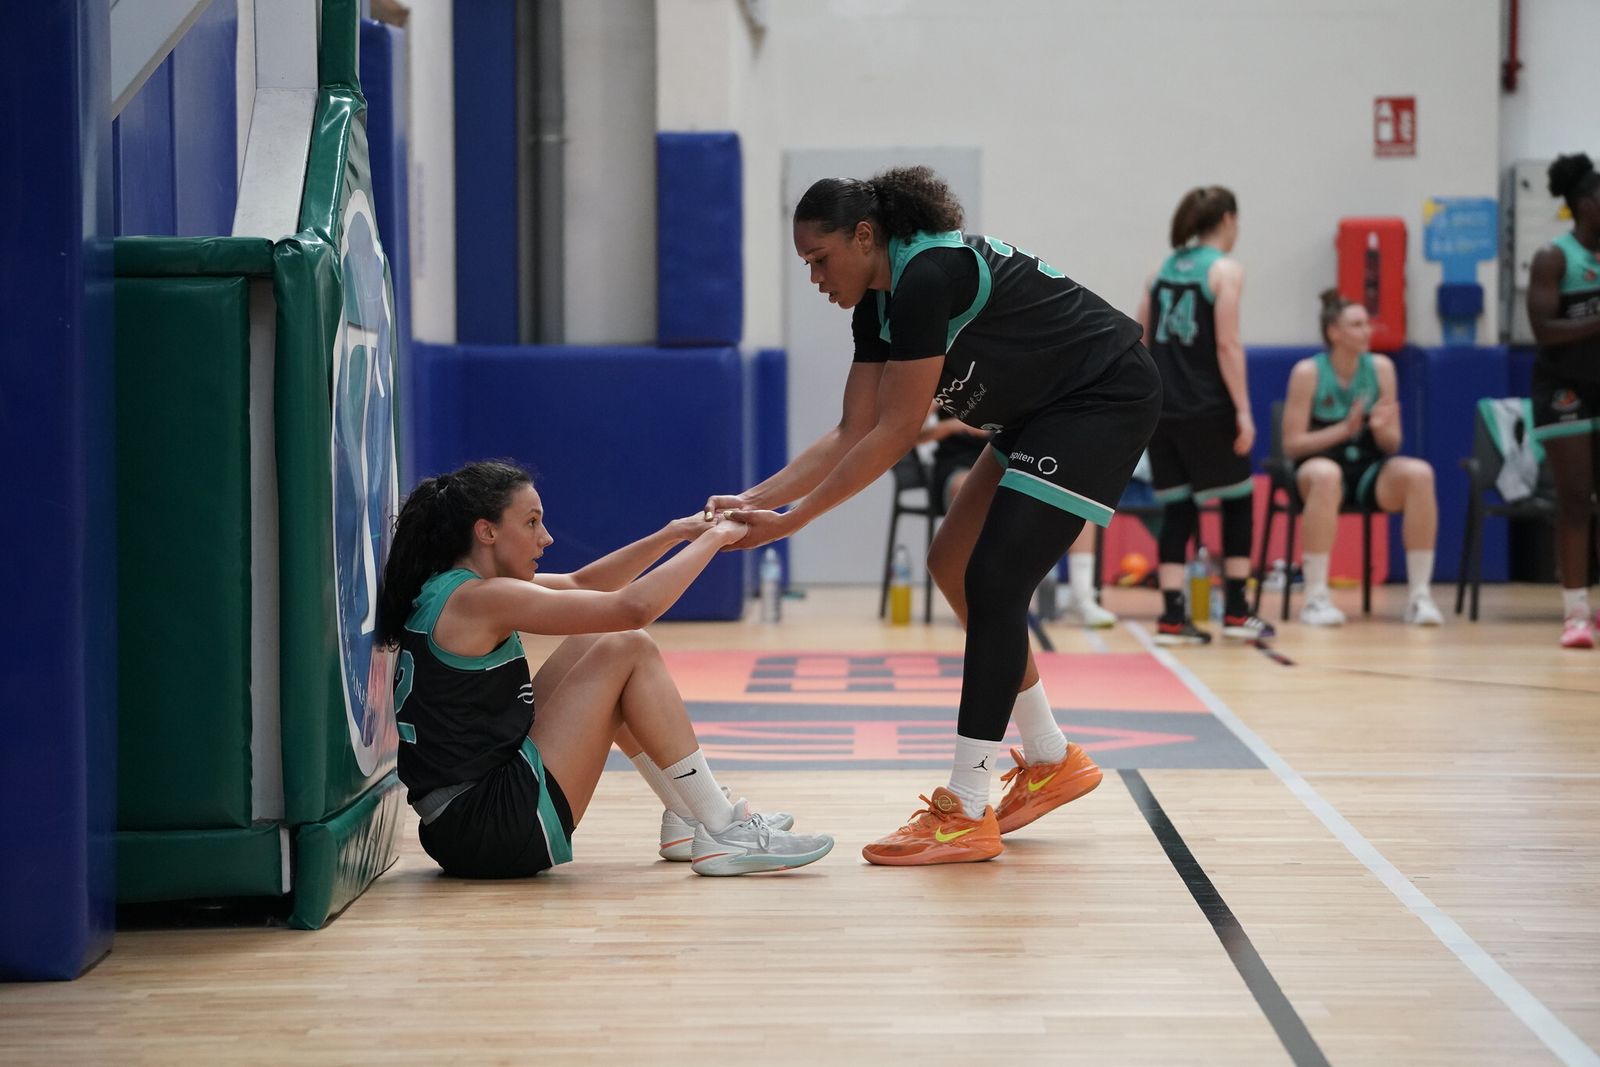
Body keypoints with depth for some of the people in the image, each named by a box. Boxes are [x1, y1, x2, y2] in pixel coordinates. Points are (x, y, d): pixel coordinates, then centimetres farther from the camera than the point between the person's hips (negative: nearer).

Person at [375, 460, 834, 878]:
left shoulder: (447, 586, 12)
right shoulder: (479, 599, -16)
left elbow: (579, 585, 22)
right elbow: (634, 607, -18)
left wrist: (673, 534, 14)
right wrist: (712, 539, -4)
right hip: (495, 830, -10)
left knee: (596, 645, 18)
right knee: (629, 652, -4)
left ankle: (686, 815, 22)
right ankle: (724, 834, -1)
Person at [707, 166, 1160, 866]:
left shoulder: (926, 276, -24)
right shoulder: (879, 302, 5)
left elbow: (895, 434, -23)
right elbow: (852, 434, 6)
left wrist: (793, 520, -20)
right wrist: (753, 500, -4)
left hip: (1107, 399, -10)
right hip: (1045, 415, 10)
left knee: (994, 581, -14)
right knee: (952, 565, 11)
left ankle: (966, 814, -10)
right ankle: (1051, 762, 22)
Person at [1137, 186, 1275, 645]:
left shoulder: (1164, 269, 13)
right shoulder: (1225, 270, -5)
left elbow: (1141, 342, 11)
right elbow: (1227, 346, -12)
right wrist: (1243, 410, -11)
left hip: (1162, 409, 5)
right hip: (1207, 409, -5)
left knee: (1176, 506, 8)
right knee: (1238, 501, 9)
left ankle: (1172, 616, 1)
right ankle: (1236, 612, 9)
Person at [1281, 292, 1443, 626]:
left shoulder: (1381, 367, 2)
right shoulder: (1308, 372, -8)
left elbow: (1392, 445, 5)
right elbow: (1291, 444, -9)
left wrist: (1381, 428, -19)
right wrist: (1344, 429, -20)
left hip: (1370, 472, 3)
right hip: (1317, 466, -3)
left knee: (1419, 473, -27)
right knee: (1326, 474, -39)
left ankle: (1420, 596, -22)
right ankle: (1316, 598, -35)